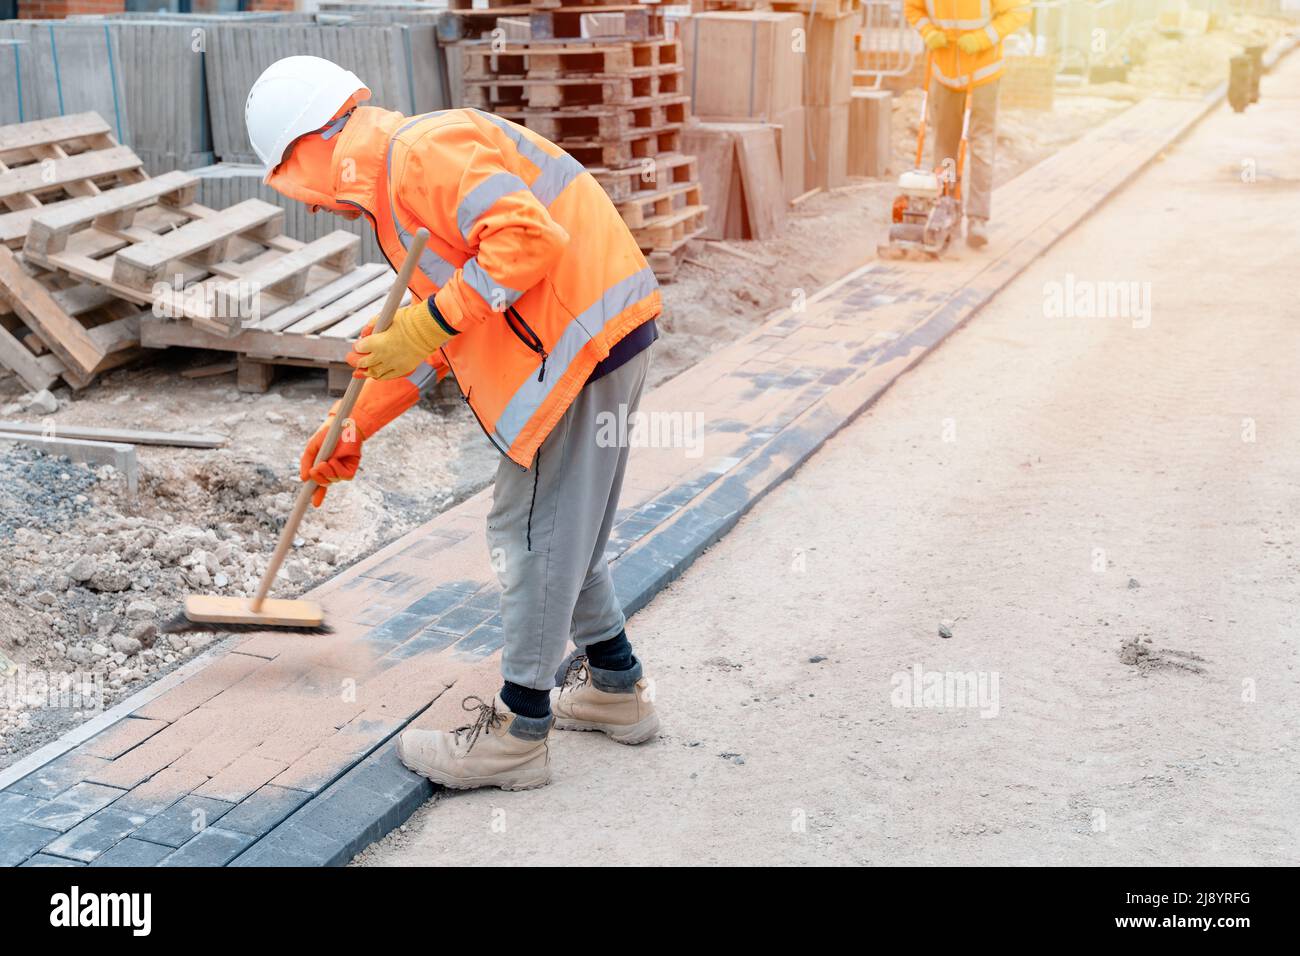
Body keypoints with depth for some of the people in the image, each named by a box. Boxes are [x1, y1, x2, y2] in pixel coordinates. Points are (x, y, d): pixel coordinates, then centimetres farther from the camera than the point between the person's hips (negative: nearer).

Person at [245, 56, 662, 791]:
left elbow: (528, 236, -27)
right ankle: (616, 687, 32)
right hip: (583, 342, 10)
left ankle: (518, 735, 9)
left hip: (585, 339, -10)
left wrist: (430, 323, -23)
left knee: (533, 530, -2)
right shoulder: (396, 186, 22)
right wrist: (354, 429, 28)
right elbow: (429, 340, 27)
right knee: (560, 529, 19)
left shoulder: (422, 150, -12)